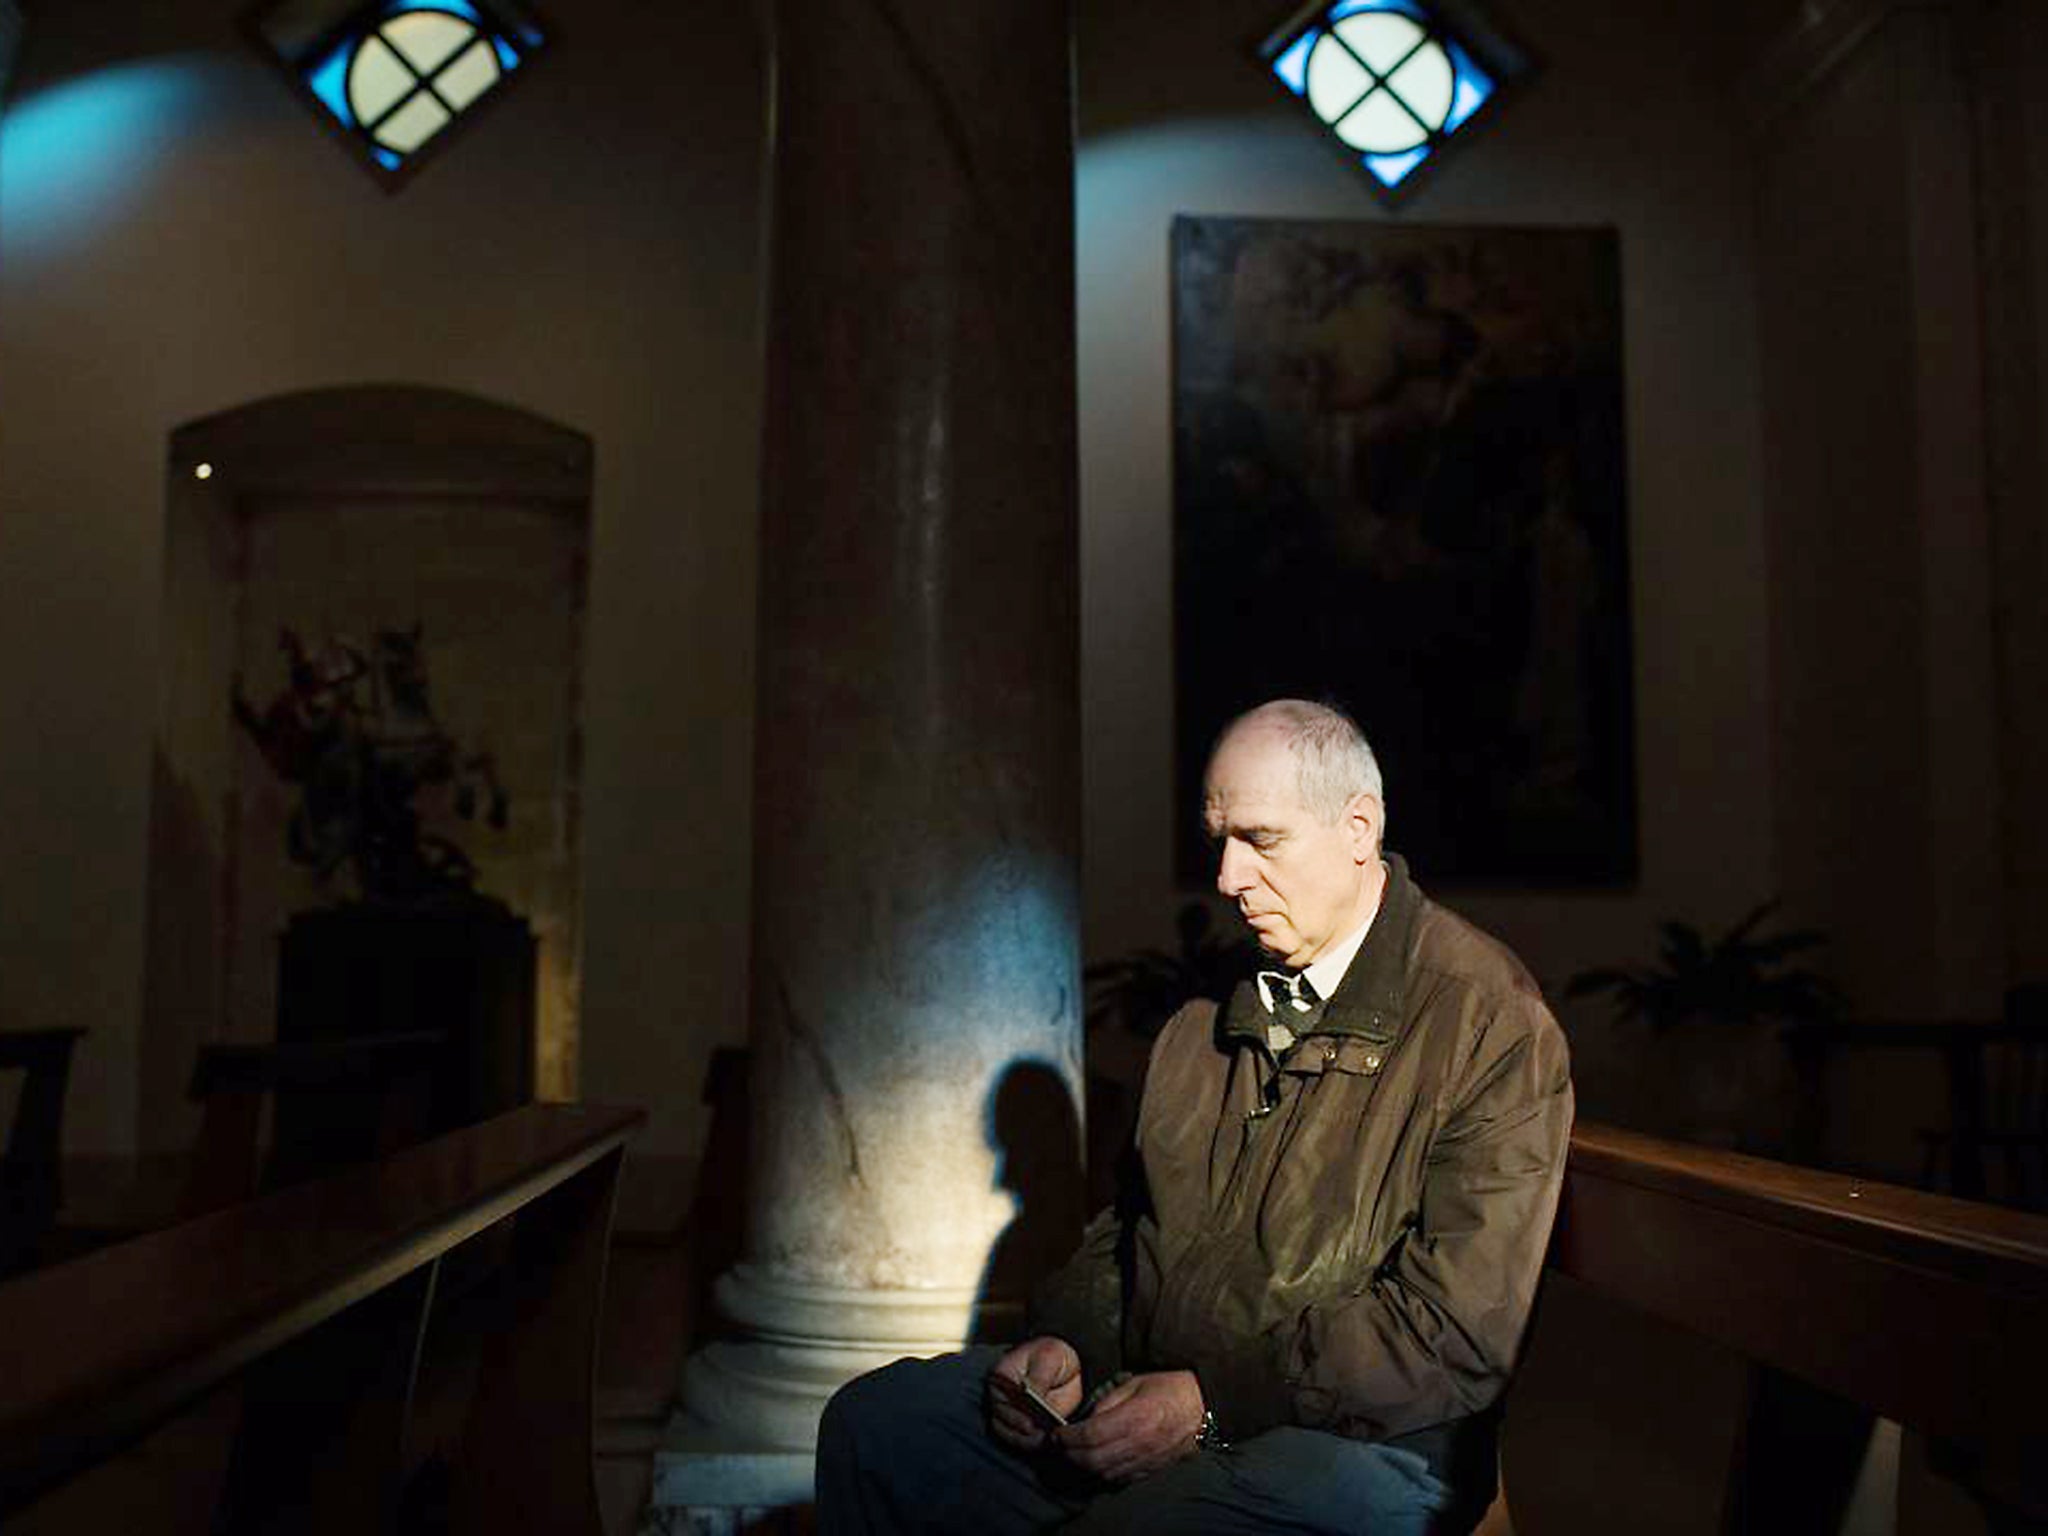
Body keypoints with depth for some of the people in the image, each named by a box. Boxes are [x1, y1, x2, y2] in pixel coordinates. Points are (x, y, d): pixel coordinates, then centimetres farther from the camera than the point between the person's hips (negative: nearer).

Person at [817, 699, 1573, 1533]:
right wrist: (1067, 1340, 0)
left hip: (1352, 1441, -7)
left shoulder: (1492, 1024, -12)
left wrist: (1215, 1400, -20)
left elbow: (1458, 1336, -17)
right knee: (872, 1418, -3)